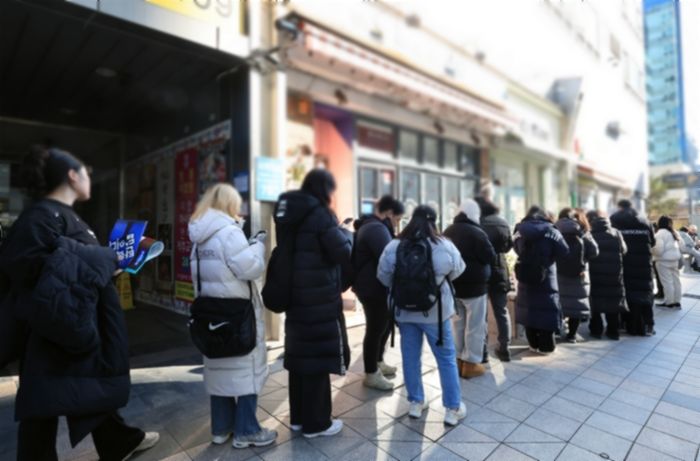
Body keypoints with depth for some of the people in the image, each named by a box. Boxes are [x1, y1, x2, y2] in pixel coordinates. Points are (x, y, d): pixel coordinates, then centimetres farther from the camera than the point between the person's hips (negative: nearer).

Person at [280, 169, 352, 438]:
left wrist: (335, 231, 12)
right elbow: (343, 253, -16)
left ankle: (298, 417, 31)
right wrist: (346, 234, 4)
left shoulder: (290, 212, 10)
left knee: (300, 355, 16)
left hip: (295, 295, 8)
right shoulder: (319, 213, -15)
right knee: (318, 357, 4)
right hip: (320, 298, -8)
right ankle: (316, 423, 19)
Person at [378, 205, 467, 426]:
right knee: (446, 359, 13)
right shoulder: (445, 246, -13)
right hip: (435, 311, -1)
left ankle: (415, 403, 30)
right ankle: (453, 408, 24)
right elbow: (457, 271, 4)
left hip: (404, 311, 2)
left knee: (410, 357, 15)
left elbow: (383, 277, -1)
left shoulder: (393, 246, -11)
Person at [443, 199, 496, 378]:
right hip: (474, 286, -7)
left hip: (453, 284, 7)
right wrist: (477, 258, 6)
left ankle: (459, 360, 24)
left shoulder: (447, 232, 6)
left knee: (458, 324, 16)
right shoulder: (477, 233, -17)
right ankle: (471, 363, 11)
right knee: (475, 326, 4)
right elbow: (491, 258, -11)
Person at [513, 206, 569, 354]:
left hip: (525, 277, 3)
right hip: (546, 278, -3)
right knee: (546, 310, 6)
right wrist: (548, 256, 8)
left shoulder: (520, 230, 1)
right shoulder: (549, 231, -8)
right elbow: (564, 251, -7)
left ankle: (534, 344, 22)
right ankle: (546, 346, 13)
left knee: (529, 308, 12)